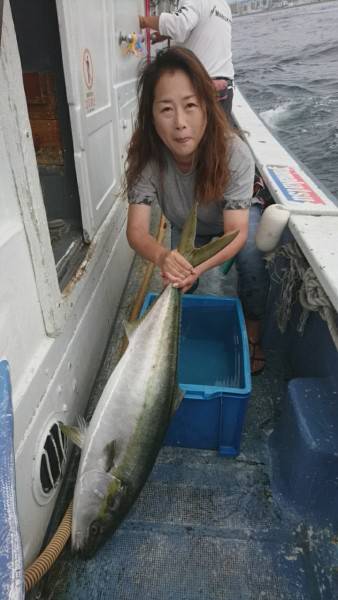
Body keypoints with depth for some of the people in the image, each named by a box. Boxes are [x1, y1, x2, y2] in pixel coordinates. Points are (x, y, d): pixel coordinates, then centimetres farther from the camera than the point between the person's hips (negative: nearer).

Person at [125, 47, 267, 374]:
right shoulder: (147, 157, -31)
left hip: (236, 217, -1)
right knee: (178, 285, -13)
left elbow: (237, 233, -38)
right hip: (186, 228, 2)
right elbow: (136, 230, -34)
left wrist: (199, 266, -58)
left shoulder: (234, 154, -37)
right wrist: (162, 256, -57)